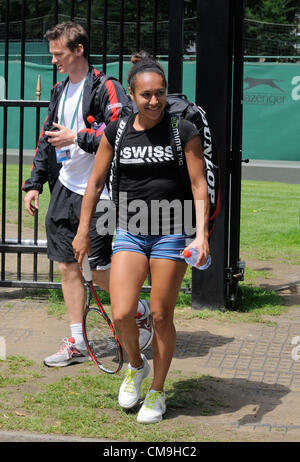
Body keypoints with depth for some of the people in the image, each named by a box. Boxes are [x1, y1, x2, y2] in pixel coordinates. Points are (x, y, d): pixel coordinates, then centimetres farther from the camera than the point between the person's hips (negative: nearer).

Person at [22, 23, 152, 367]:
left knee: (99, 271, -5)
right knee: (67, 266, 7)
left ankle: (141, 311, 22)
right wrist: (34, 183, 17)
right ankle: (76, 344, 14)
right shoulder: (59, 91, 14)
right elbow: (46, 138, 21)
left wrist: (77, 138, -17)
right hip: (64, 188, 8)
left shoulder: (106, 88, -11)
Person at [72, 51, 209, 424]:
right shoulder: (115, 133, 1)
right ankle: (136, 366, 22)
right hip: (129, 233, 2)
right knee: (121, 314, -10)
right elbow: (95, 183, 10)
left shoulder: (183, 131, -6)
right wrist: (83, 232, 9)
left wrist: (201, 235, -16)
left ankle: (157, 392, 22)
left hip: (171, 234, -2)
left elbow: (199, 186, -6)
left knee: (161, 316, 3)